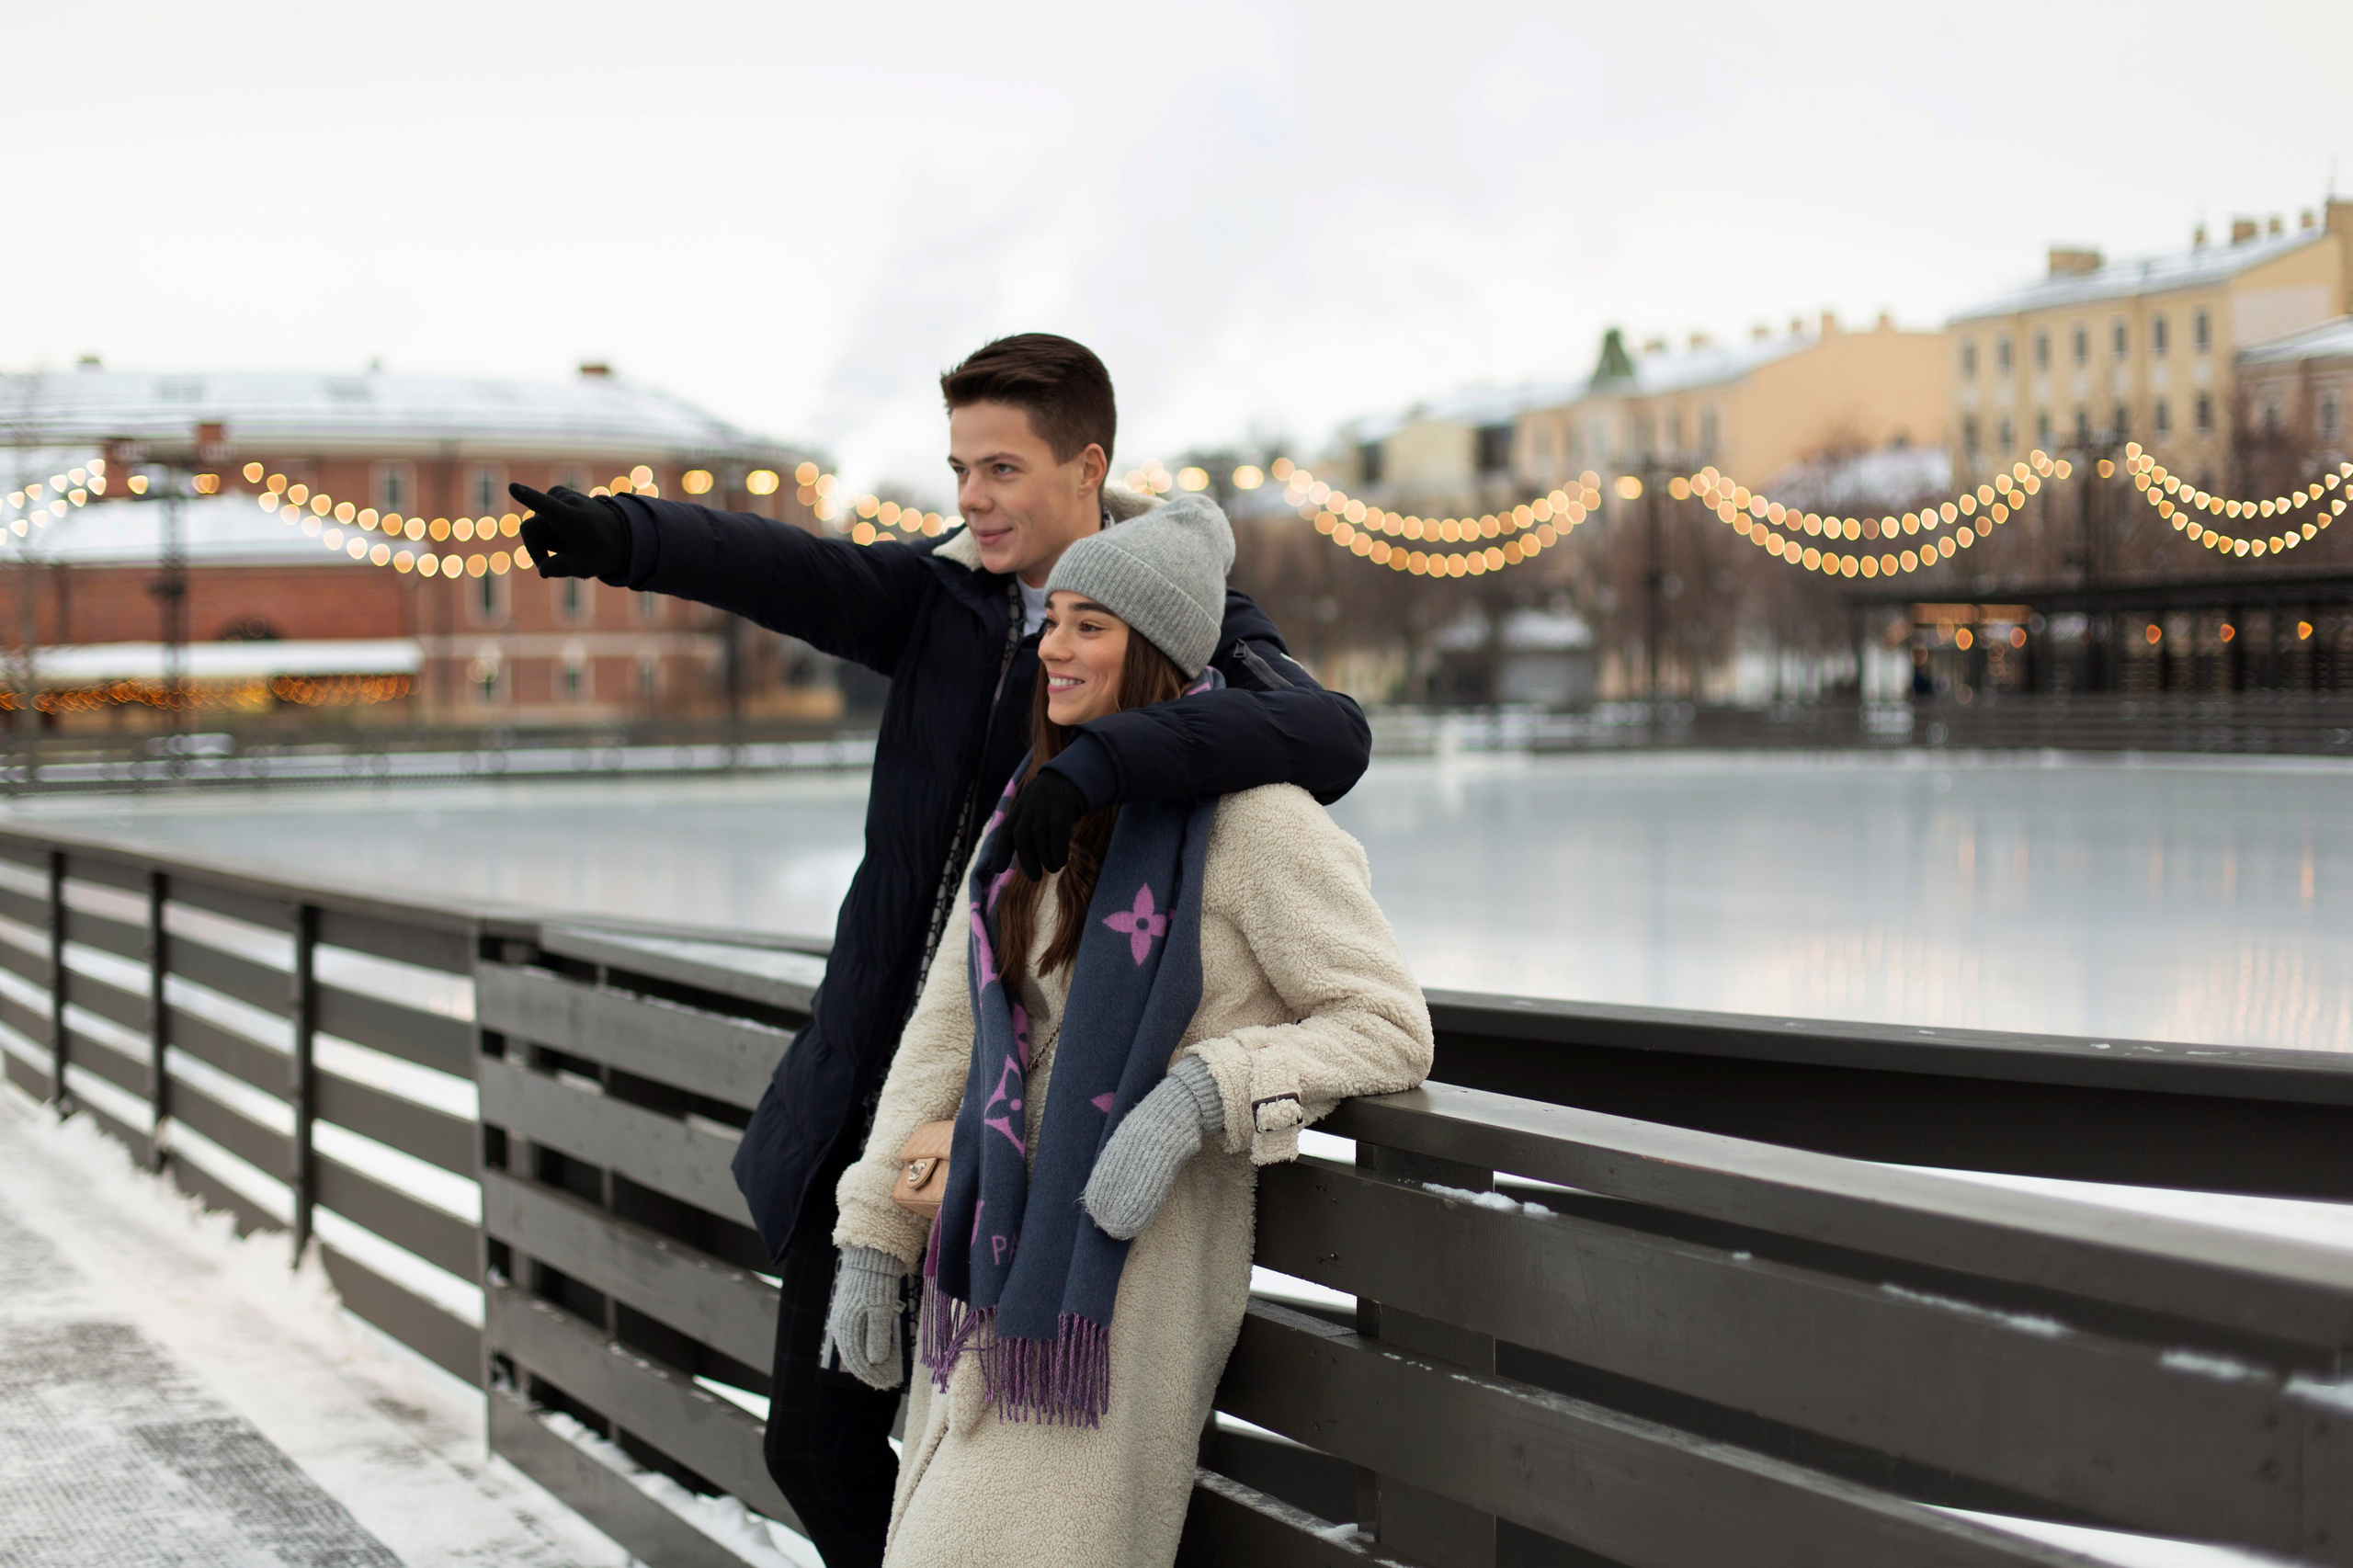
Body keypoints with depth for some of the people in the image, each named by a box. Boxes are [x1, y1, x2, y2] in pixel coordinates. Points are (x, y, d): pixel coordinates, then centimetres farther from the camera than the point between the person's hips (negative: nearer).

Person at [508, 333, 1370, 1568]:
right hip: (871, 1089, 5)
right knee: (816, 1439, 13)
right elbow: (777, 568, -8)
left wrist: (1104, 756, -39)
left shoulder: (1184, 628, -7)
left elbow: (1330, 735, -27)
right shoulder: (940, 595, 8)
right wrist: (621, 536, -27)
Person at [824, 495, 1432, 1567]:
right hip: (992, 1255, 7)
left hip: (1130, 1266, -7)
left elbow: (1388, 1026, -11)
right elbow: (949, 1026, 12)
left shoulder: (1252, 818, -11)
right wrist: (872, 1235, 8)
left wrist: (1195, 1098, -23)